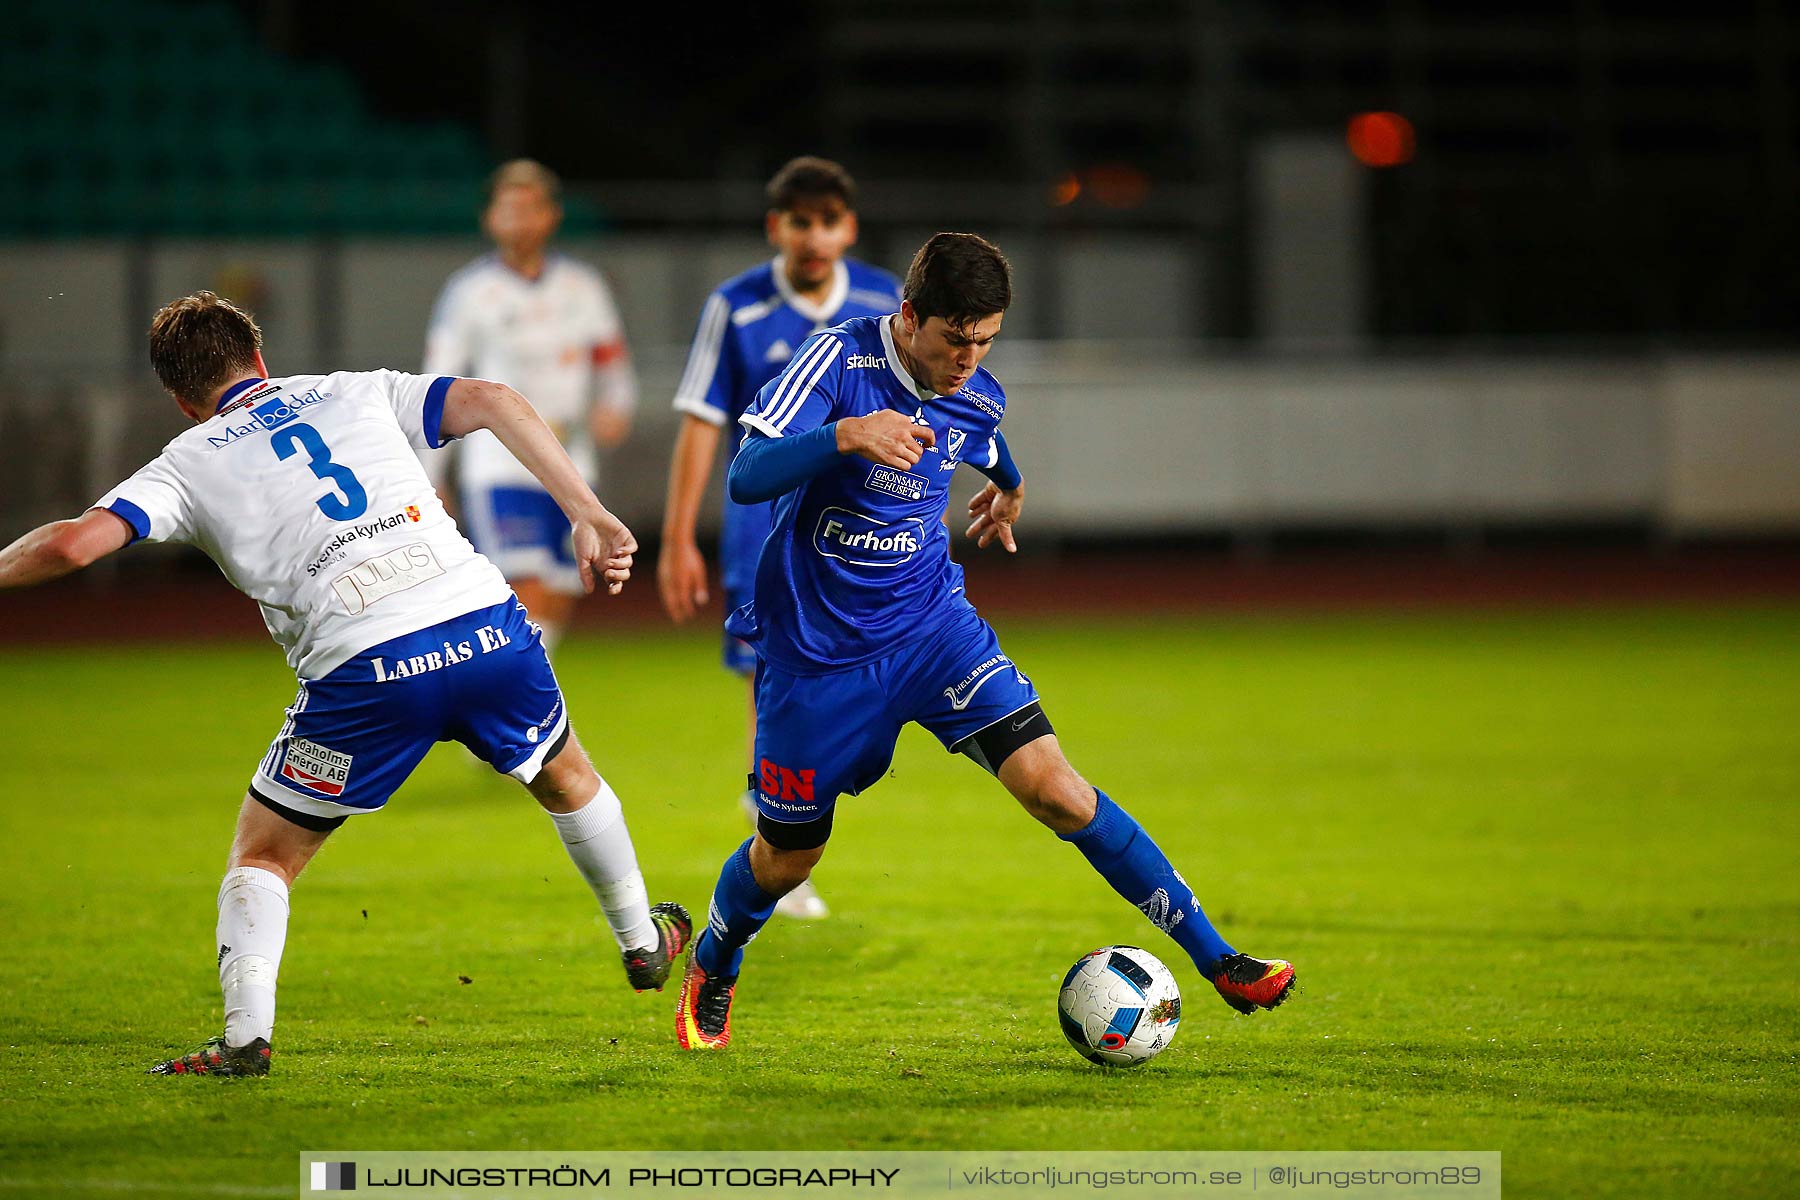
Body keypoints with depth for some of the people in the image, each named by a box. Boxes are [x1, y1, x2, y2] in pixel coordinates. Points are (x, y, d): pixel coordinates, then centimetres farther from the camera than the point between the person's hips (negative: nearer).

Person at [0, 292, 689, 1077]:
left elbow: (75, 542, 0)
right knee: (567, 778, 32)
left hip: (365, 672, -3)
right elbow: (490, 401, 8)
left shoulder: (191, 462, 13)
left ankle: (246, 1034, -4)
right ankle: (643, 943, 48)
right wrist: (586, 515, 5)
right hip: (487, 625, 3)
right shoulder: (356, 393, 22)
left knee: (261, 856, 15)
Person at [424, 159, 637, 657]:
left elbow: (613, 366, 16)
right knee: (529, 598, -18)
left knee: (556, 611, 6)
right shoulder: (468, 291, -2)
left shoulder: (583, 286, 9)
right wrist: (428, 481, -4)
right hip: (498, 470, -5)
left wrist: (615, 410, -7)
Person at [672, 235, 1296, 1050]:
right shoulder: (840, 362, -18)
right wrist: (845, 436, -44)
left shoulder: (978, 401, -2)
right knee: (788, 854, 10)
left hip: (929, 626, 3)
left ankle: (1216, 959, -9)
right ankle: (710, 973, 42)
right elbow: (745, 477, -29)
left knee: (1052, 785, -13)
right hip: (813, 647, -3)